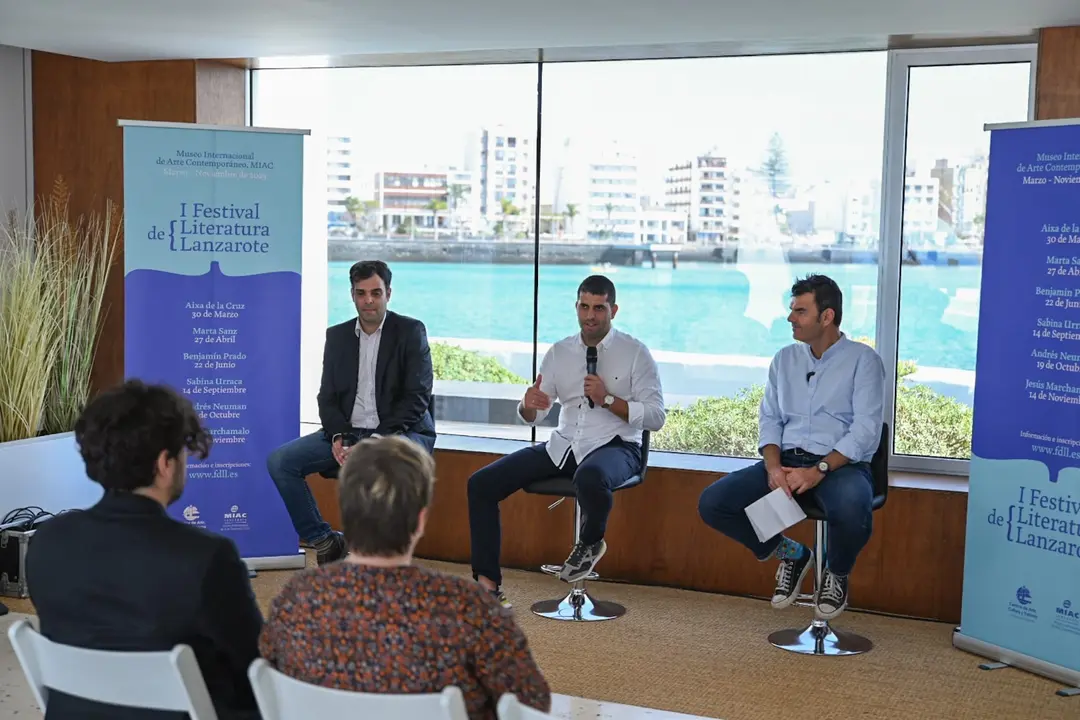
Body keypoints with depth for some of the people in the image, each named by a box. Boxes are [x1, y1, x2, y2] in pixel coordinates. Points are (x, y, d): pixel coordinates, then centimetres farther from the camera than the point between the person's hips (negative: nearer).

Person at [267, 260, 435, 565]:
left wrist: (380, 441, -19)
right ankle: (323, 540, -1)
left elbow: (418, 397, -8)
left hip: (400, 433, -5)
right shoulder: (337, 336, 13)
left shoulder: (411, 331, -1)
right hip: (348, 433, 5)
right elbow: (327, 396, 11)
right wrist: (338, 437, -9)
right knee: (279, 461, -12)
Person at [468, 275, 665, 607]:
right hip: (563, 446, 5)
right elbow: (533, 415, 11)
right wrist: (528, 404, -14)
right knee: (481, 483, -10)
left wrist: (608, 399, -16)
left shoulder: (635, 353, -1)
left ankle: (591, 543, -9)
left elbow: (656, 417, -6)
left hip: (614, 446, -5)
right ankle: (487, 580, -8)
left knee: (590, 477, -43)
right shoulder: (559, 352, 12)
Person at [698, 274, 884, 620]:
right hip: (786, 460, 5)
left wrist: (818, 470, -22)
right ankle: (789, 553, 9)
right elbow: (769, 418, 10)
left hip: (840, 465, -5)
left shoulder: (862, 359, -1)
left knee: (850, 509, -40)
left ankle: (837, 573, -2)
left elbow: (866, 430, -11)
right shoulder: (785, 358, 15)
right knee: (712, 503, -16)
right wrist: (773, 466, -10)